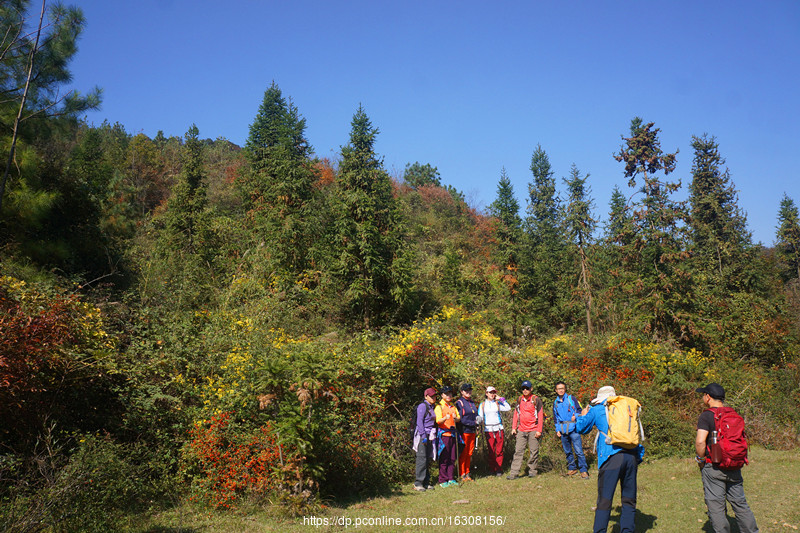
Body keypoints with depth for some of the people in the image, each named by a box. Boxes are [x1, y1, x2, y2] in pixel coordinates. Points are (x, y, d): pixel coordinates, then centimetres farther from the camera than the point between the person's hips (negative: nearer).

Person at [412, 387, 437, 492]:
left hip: (430, 436, 8)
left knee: (428, 459, 9)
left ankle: (426, 482, 15)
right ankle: (418, 483, -5)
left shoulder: (432, 407, 17)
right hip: (422, 435, -8)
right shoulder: (422, 406, -8)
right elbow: (419, 422, -14)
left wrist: (434, 436, 15)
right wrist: (423, 436, -19)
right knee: (422, 458, -9)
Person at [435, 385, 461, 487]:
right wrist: (445, 418, -34)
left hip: (453, 433, 6)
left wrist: (455, 418, -11)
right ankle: (442, 481, 2)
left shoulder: (453, 406, 17)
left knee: (452, 458, 8)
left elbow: (459, 418, 12)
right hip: (444, 434, -6)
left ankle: (451, 479, 17)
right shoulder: (439, 406, -3)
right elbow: (438, 421, -14)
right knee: (444, 459, -4)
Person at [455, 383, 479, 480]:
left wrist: (476, 429, 9)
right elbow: (460, 419, -14)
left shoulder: (472, 402, 16)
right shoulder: (459, 403, -7)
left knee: (469, 453, 10)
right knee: (463, 454, -3)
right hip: (464, 431, -7)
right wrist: (473, 423, -17)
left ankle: (467, 473, 17)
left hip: (472, 431, 7)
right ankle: (462, 475, 4)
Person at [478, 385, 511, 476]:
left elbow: (508, 408, 2)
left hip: (499, 429, 0)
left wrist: (501, 399, 1)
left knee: (499, 451, -1)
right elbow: (480, 417, 9)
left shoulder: (498, 403, 11)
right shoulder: (482, 405, 10)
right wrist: (478, 419, -13)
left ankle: (499, 469, 8)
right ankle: (492, 469, 9)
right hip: (488, 430, 0)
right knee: (491, 451, -2)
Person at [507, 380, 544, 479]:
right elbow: (516, 414, 18)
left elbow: (540, 415, -3)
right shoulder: (520, 400, 12)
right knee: (518, 451, -1)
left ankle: (532, 470, 17)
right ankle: (514, 473, -3)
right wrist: (514, 427, 11)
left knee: (533, 451, 2)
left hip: (533, 430, -3)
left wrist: (539, 430, -9)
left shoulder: (536, 400, -2)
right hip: (521, 430, 3)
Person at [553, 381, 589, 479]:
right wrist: (557, 429, 11)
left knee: (578, 450, -10)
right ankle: (572, 468, 23)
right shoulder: (555, 403, 16)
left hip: (573, 428, -4)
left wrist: (575, 416, -16)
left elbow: (579, 410, 5)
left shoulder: (571, 398, 4)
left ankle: (583, 470, -5)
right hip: (562, 430, 4)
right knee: (567, 451, 10)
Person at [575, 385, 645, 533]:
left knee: (604, 500, -1)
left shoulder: (597, 410, 10)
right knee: (629, 500, 12)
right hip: (631, 457, 4)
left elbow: (581, 428, 17)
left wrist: (583, 416, 35)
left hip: (611, 458, -4)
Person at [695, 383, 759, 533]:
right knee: (739, 503, 15)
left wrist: (701, 458, -7)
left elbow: (700, 442, -22)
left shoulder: (706, 416, -13)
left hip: (713, 467, -6)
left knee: (715, 506, 3)